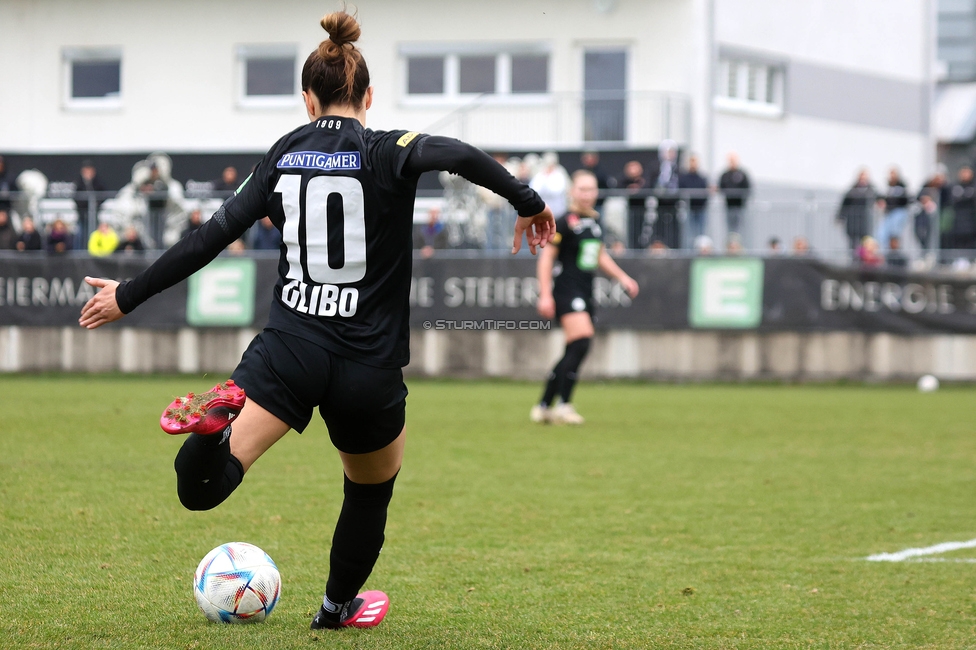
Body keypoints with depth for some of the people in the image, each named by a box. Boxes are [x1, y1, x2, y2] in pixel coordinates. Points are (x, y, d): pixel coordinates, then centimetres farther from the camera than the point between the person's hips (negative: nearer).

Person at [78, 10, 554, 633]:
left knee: (199, 488, -8)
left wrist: (129, 296, 14)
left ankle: (217, 421, -38)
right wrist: (527, 202, -14)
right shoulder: (388, 153, -3)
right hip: (370, 368, -1)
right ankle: (338, 607, 41)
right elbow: (459, 155, -24)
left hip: (290, 351, 1)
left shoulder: (284, 155, 6)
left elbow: (213, 235, 6)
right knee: (371, 492, 27)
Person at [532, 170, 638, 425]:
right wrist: (545, 294, -15)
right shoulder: (564, 222, -9)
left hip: (585, 294, 8)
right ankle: (564, 405, -17)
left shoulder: (596, 220, 14)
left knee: (573, 352, 8)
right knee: (581, 341, -22)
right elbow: (546, 257, -10)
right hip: (566, 290, -8)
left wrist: (622, 277, 20)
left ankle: (543, 407, 17)